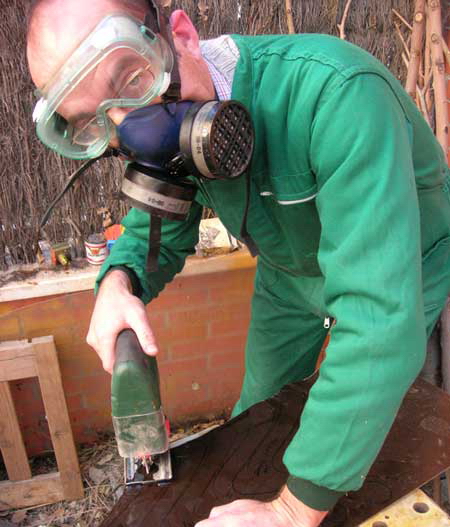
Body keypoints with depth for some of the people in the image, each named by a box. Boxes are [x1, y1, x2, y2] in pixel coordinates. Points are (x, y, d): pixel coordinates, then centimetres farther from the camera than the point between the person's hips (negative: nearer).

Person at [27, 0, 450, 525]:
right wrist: (118, 281, -28)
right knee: (257, 410, 18)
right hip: (290, 272, 5)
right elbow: (156, 231, -3)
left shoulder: (338, 93, -41)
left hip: (403, 274, -4)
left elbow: (382, 320, -44)